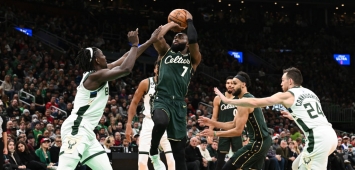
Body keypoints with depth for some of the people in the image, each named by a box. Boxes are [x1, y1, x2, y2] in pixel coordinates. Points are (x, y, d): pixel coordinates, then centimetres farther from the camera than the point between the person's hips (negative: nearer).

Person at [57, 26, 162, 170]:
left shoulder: (101, 71, 16)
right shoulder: (95, 75, -12)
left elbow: (126, 58, 22)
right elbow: (126, 69, -23)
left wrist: (150, 41, 23)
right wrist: (134, 44, -10)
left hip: (86, 132, 11)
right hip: (76, 129, -11)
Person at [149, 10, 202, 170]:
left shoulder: (193, 59, 12)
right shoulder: (166, 52, 17)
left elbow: (193, 39, -6)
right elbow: (157, 36, 0)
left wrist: (189, 20, 9)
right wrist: (172, 24, 14)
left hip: (179, 104, 1)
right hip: (162, 100, -1)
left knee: (179, 151, 2)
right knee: (161, 121, -37)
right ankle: (153, 153, -11)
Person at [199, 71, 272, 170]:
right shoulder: (249, 99, 18)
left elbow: (238, 131, -18)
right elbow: (233, 124, 19)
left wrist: (214, 134, -12)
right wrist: (211, 123, 12)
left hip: (258, 142, -11)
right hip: (263, 141, 11)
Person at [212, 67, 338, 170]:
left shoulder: (287, 95, 3)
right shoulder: (309, 93, 25)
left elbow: (255, 102, 1)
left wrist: (227, 100, 9)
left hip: (318, 137, -8)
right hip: (329, 134, 8)